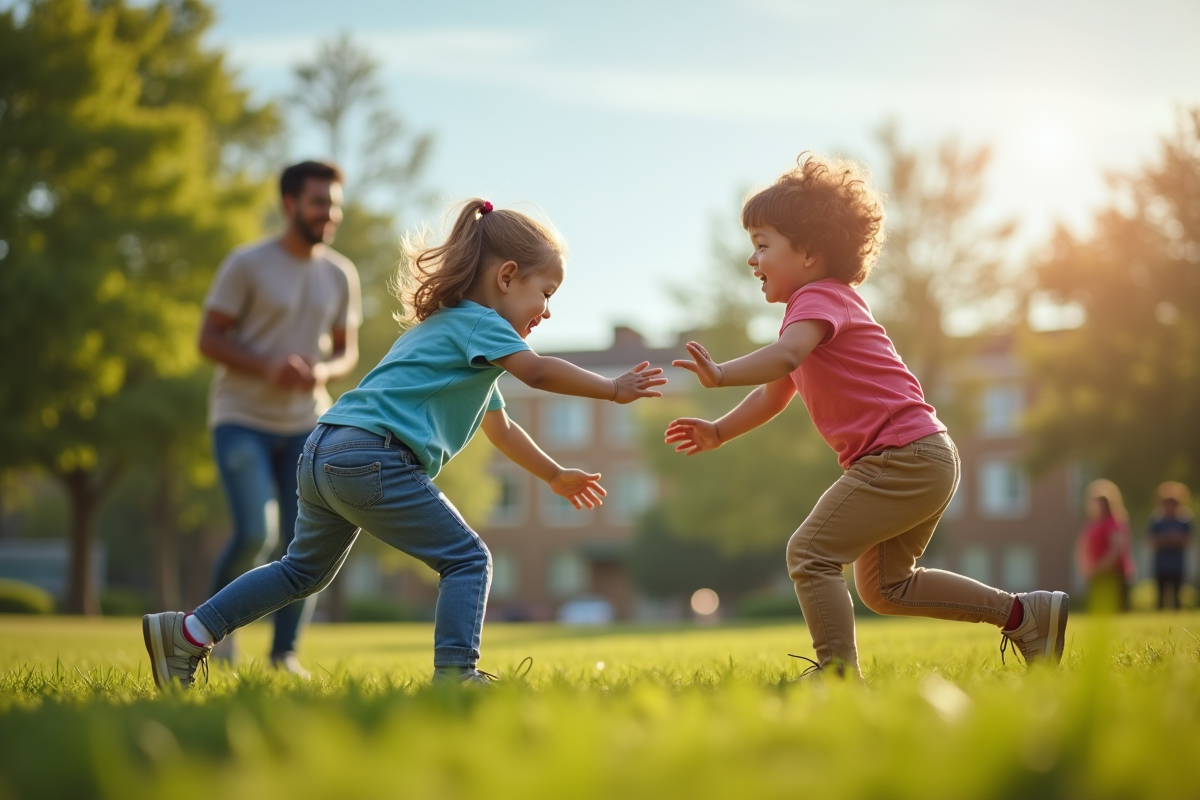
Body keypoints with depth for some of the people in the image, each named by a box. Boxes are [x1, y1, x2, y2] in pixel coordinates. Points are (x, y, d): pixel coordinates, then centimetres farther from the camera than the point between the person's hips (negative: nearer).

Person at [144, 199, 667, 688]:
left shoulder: (445, 327, 31)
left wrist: (555, 475, 45)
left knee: (305, 570, 24)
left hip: (323, 456, 10)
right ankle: (455, 673, -13)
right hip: (373, 456, -10)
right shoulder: (477, 323, 1)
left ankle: (187, 633, 24)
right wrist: (613, 389, -8)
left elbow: (501, 428, 40)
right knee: (467, 560, -4)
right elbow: (538, 372, -17)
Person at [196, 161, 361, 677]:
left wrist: (324, 372, -10)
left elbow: (347, 351, 14)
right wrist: (270, 367, -22)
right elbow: (209, 339, -7)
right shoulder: (247, 265, -7)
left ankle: (285, 653, 11)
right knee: (256, 534, -17)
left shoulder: (340, 275, 7)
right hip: (242, 419, -4)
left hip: (306, 422, 4)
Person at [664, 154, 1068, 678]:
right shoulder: (827, 302, 23)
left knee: (810, 552, -13)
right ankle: (1023, 613, 21)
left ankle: (839, 672, -14)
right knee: (884, 587, 20)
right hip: (926, 459, 11)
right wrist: (718, 432, 18)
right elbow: (774, 394, 26)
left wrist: (721, 374, -41)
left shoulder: (818, 298, -10)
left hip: (903, 455, -11)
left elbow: (785, 357, -33)